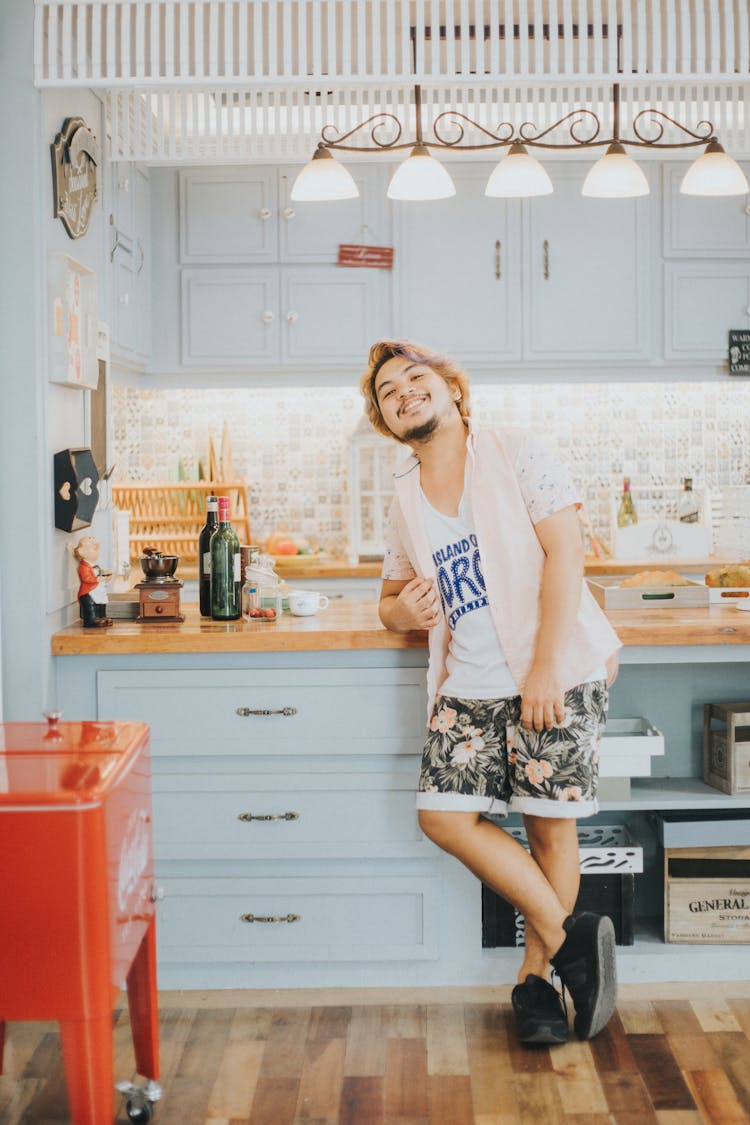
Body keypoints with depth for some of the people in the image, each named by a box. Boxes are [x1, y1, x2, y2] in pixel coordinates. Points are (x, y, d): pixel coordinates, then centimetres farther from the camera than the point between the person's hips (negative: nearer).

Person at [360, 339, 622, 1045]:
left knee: (550, 826, -2)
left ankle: (536, 975, 17)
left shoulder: (517, 456, -2)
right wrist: (402, 610, -3)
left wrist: (545, 669, -18)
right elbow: (391, 602, 24)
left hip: (558, 674, -5)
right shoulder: (405, 500, 14)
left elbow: (564, 555, -10)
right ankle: (569, 937, 6)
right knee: (443, 815, -8)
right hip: (468, 686, 5)